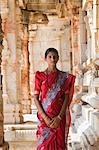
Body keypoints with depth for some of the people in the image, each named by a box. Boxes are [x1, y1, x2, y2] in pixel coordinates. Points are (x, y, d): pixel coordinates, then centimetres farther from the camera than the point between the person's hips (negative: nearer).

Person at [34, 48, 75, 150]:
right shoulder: (40, 76, 1)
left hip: (59, 117, 1)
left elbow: (66, 98, -1)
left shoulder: (64, 77, 3)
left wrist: (59, 117, -12)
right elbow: (36, 98, -3)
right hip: (44, 117, -1)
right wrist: (45, 117, -13)